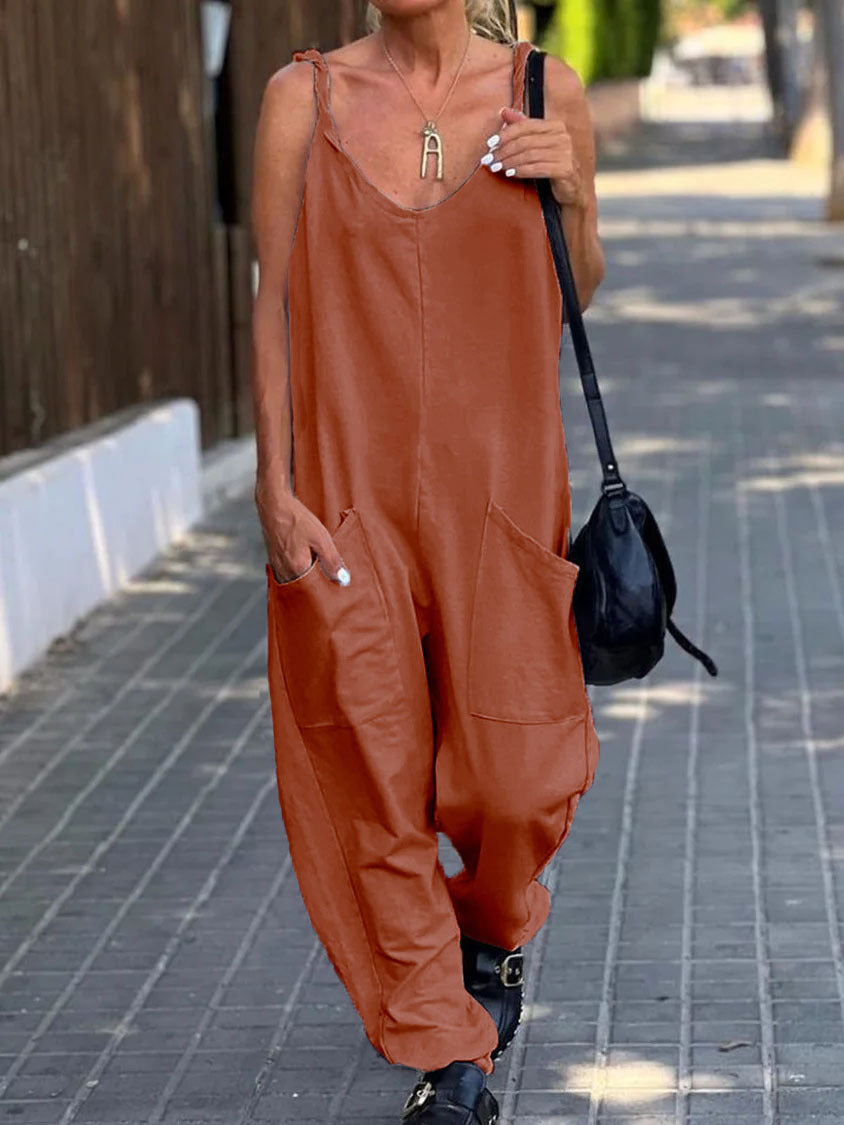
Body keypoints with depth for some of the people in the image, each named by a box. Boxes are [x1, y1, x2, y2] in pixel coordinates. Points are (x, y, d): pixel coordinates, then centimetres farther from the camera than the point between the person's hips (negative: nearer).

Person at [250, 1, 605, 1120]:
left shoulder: (547, 93, 3)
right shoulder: (305, 98, 1)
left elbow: (576, 295, 12)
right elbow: (275, 301, 2)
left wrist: (571, 194, -9)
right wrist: (275, 488, -5)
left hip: (500, 482, 0)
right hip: (348, 492, 0)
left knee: (516, 777, 2)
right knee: (377, 780, 2)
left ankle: (498, 931, 38)